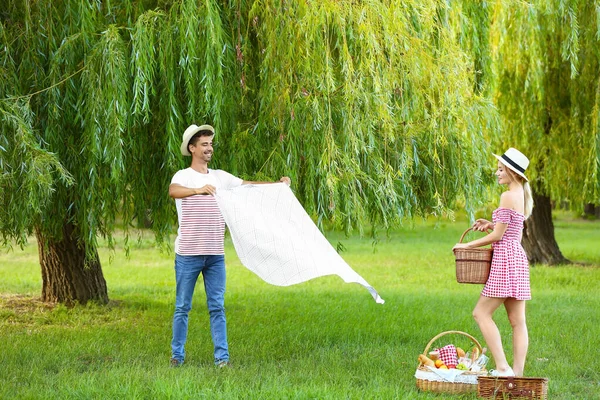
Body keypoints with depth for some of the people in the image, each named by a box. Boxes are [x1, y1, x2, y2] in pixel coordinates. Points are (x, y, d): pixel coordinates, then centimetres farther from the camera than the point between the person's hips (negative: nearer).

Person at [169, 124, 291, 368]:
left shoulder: (220, 177, 12)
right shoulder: (183, 176, -5)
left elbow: (248, 186, 9)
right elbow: (173, 191, -27)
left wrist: (277, 184, -5)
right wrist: (198, 190, -45)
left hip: (215, 255, 4)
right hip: (188, 254, -4)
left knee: (217, 307, 2)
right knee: (183, 307, 3)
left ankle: (222, 356, 3)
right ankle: (177, 355, 12)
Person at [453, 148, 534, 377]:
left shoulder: (508, 197, -14)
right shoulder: (522, 195, 14)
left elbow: (498, 235, -14)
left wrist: (467, 245, -5)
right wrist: (491, 225, 11)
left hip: (505, 259, -10)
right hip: (518, 257, 10)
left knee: (482, 313, -5)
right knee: (517, 320, 6)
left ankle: (502, 367, -12)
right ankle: (517, 373, 5)